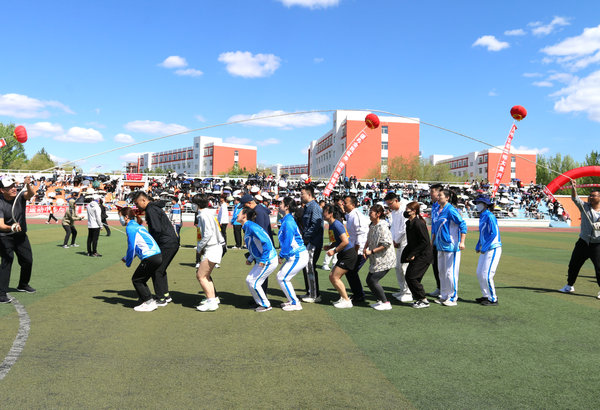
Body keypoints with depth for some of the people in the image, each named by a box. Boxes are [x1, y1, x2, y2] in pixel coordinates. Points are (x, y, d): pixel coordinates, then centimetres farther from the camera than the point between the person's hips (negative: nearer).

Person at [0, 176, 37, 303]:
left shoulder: (20, 197, -9)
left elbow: (31, 194, -31)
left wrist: (28, 185, -52)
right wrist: (11, 227, -50)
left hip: (21, 236, 5)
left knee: (28, 260, 11)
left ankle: (23, 285, 33)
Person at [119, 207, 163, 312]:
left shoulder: (130, 228, -8)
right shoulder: (137, 225, 21)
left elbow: (131, 247, -11)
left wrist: (128, 263, 2)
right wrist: (126, 258, 23)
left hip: (150, 258, -9)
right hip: (157, 255, 9)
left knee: (136, 280, 6)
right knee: (140, 280, 19)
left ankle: (149, 303, 7)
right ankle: (149, 301, 22)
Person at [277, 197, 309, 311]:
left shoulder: (288, 222, -20)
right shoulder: (286, 220, 12)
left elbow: (288, 241, -22)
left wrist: (281, 256, -11)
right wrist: (283, 254, 17)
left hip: (298, 257, -10)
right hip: (294, 256, 10)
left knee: (282, 278, -4)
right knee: (281, 276, 15)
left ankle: (295, 304, 7)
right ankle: (292, 300, 26)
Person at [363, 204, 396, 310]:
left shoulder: (382, 227, -19)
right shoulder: (372, 225, 8)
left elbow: (386, 244, -24)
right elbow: (369, 240, 20)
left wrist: (372, 251, -20)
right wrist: (365, 248, 1)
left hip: (385, 260, -9)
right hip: (376, 260, 9)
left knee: (373, 281, -10)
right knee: (369, 280, 9)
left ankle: (386, 303, 3)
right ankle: (380, 300, 23)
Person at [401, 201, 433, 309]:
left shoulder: (418, 223, -19)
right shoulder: (409, 223, 9)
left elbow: (425, 242, -21)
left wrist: (412, 254, -18)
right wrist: (407, 254, 8)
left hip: (423, 255, -9)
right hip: (415, 255, 9)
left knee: (411, 277, -9)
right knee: (409, 276, 10)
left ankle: (424, 300, 3)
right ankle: (418, 298, 23)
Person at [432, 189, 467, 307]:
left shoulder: (451, 210, -13)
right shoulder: (438, 210, 11)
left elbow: (462, 224, -17)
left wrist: (462, 242, -22)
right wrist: (432, 242, 22)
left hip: (451, 246, -9)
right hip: (441, 246, 9)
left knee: (450, 272, -4)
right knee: (442, 272, 14)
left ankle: (453, 298, 7)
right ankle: (443, 296, 25)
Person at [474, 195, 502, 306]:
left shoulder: (490, 217, -16)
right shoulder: (482, 217, 13)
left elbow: (494, 233, -22)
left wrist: (484, 247, -22)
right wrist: (478, 246, 17)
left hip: (493, 249, -10)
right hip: (485, 249, 10)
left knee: (486, 275, -9)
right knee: (479, 273, 14)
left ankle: (493, 299, 4)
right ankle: (486, 296, 27)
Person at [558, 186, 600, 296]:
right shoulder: (585, 207, 5)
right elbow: (575, 198, -8)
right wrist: (573, 188, -24)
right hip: (583, 242, 3)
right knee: (573, 264, 12)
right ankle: (569, 286, 28)